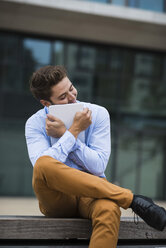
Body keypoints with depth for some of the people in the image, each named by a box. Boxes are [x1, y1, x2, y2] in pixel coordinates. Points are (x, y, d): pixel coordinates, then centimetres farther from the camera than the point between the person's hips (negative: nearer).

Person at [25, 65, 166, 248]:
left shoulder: (98, 114, 3)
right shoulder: (35, 123, 1)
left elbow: (98, 166, -6)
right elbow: (41, 165, -17)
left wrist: (63, 135, -12)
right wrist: (74, 130, -14)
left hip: (93, 192, 0)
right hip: (57, 198, 1)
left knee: (108, 209, -38)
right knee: (44, 165, -34)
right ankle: (132, 199, -28)